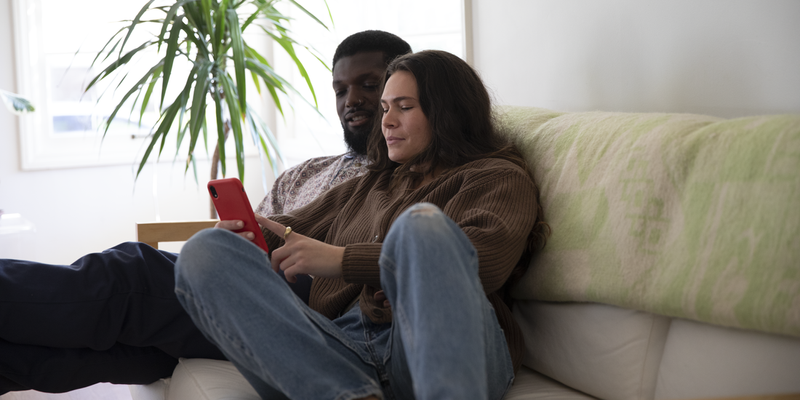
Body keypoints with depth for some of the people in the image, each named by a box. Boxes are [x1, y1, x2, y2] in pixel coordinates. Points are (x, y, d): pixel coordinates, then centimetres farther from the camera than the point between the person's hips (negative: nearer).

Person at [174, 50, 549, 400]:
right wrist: (247, 235, 8)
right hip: (342, 348, 5)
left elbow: (485, 258, -4)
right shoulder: (361, 190, 37)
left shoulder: (498, 178, 17)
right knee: (205, 251, -15)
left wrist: (343, 260, -8)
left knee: (421, 223, -33)